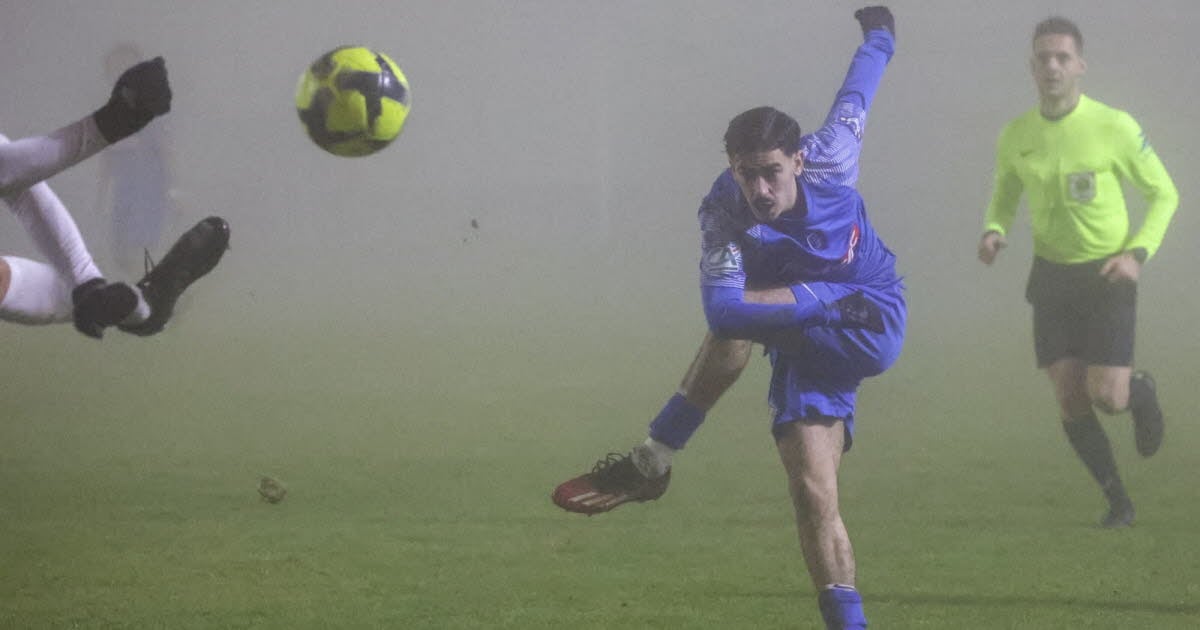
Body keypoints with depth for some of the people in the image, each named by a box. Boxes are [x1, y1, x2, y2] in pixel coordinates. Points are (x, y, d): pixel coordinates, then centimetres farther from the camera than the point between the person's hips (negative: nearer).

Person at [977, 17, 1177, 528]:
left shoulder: (1114, 127, -12)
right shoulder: (1015, 137, -1)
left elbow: (1163, 193, -3)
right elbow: (1004, 196, 17)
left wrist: (1137, 253, -16)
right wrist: (994, 231, -6)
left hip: (1107, 276, -3)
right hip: (1051, 278, 3)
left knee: (1108, 398, -12)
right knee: (1070, 402, -3)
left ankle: (1140, 391, 26)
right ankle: (1117, 500, 16)